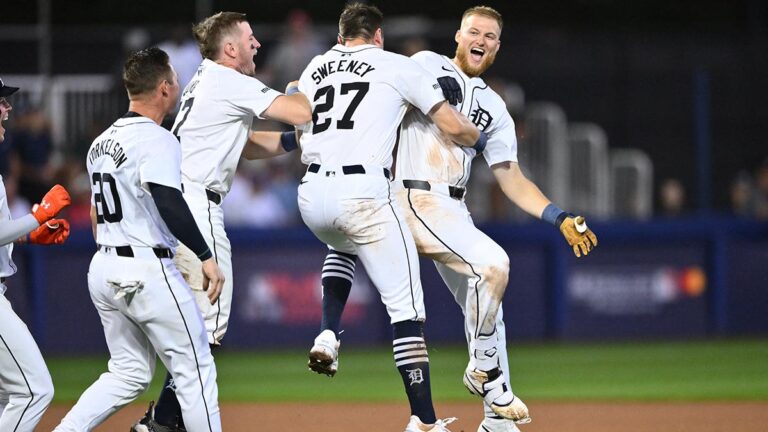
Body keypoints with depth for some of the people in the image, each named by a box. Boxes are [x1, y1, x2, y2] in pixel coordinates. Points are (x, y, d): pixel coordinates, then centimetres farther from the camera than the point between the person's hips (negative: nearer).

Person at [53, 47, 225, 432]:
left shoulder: (101, 142, 14)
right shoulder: (156, 140, -13)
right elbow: (170, 203, -25)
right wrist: (206, 257, -23)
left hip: (102, 268, 9)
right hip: (147, 270, -9)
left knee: (129, 372, 15)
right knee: (195, 369, 0)